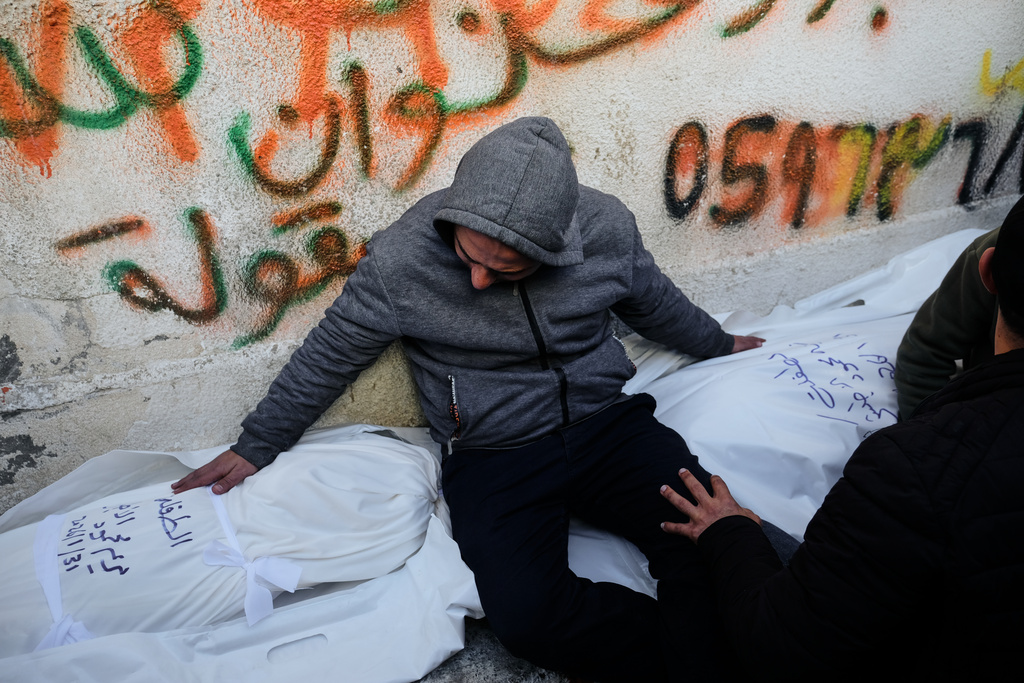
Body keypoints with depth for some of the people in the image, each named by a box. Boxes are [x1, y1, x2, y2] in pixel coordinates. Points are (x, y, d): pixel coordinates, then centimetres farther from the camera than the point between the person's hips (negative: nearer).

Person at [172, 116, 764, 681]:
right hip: (494, 456, -1)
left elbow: (654, 302, 13)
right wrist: (256, 447, 9)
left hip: (611, 422, 2)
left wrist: (720, 346, 29)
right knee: (528, 616, -25)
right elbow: (329, 356, 0)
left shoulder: (608, 227, -9)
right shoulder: (399, 261, -15)